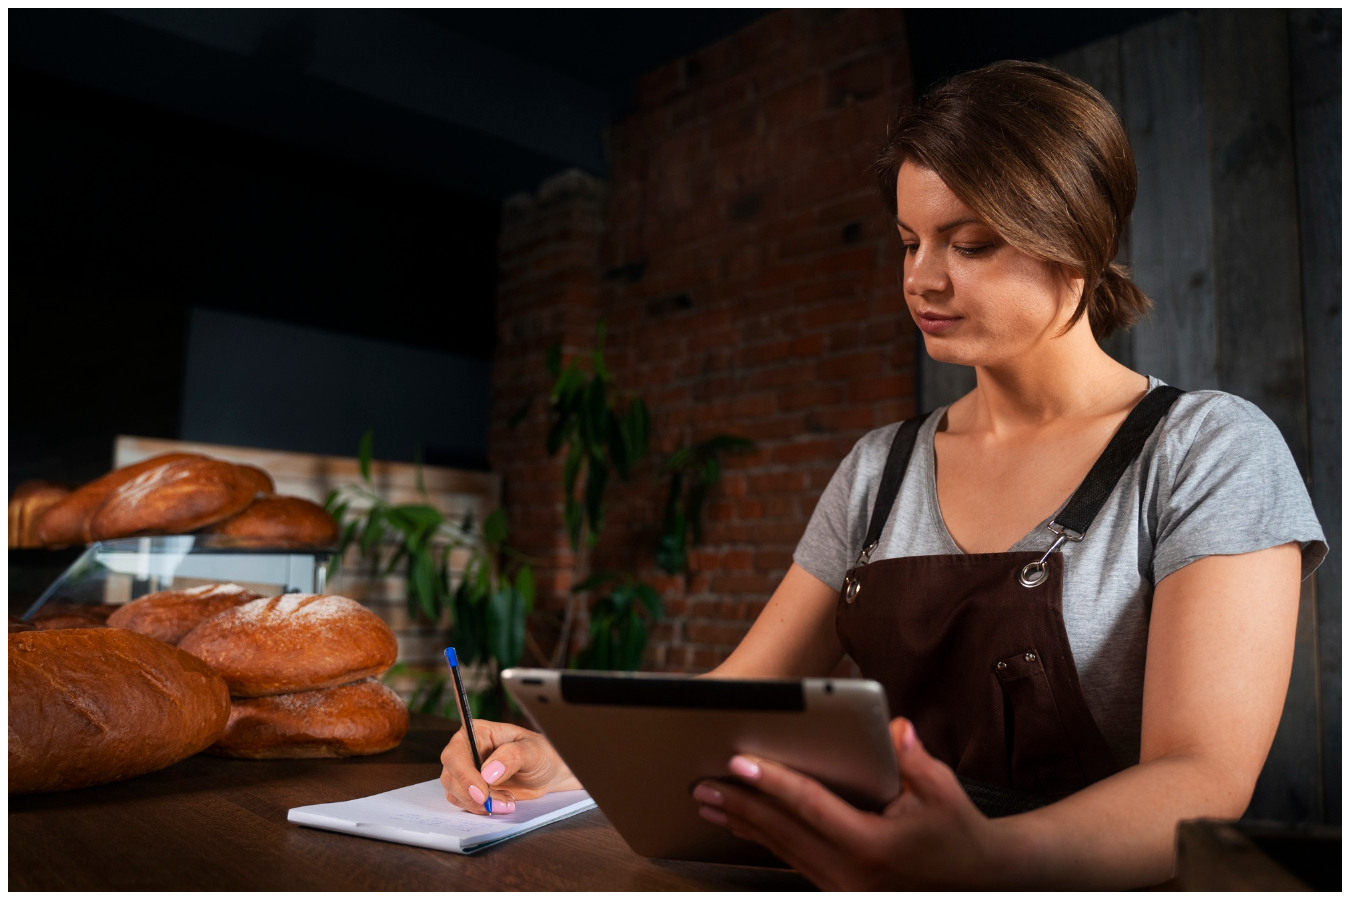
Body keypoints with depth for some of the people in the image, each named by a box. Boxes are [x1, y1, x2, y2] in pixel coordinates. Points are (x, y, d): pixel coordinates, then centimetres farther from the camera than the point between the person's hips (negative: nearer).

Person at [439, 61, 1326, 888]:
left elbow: (1203, 780, -18)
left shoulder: (1208, 449, -6)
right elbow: (738, 695, 7)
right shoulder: (882, 468, 8)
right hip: (899, 859, 4)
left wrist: (984, 859, -38)